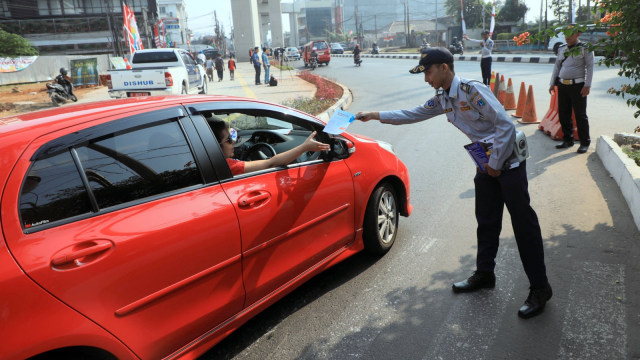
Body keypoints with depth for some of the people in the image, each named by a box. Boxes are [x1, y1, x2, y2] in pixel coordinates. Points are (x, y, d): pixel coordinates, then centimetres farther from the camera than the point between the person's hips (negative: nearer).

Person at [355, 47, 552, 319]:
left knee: (524, 224, -4)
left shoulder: (471, 90, -21)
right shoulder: (443, 99, 5)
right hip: (487, 163, 8)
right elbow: (414, 114, 15)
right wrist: (375, 116, 12)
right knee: (486, 221, 16)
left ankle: (539, 289, 6)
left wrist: (496, 163, -18)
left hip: (507, 160, -8)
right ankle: (484, 273, 31)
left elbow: (505, 124, -23)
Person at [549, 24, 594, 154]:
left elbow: (590, 67, -3)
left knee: (580, 115, -2)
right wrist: (552, 83, 13)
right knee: (563, 114, 7)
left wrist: (587, 85, -11)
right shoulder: (561, 49, 14)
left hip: (578, 86, -5)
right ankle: (568, 140, 20)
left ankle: (585, 143, 7)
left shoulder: (585, 49, -1)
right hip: (562, 85, 5)